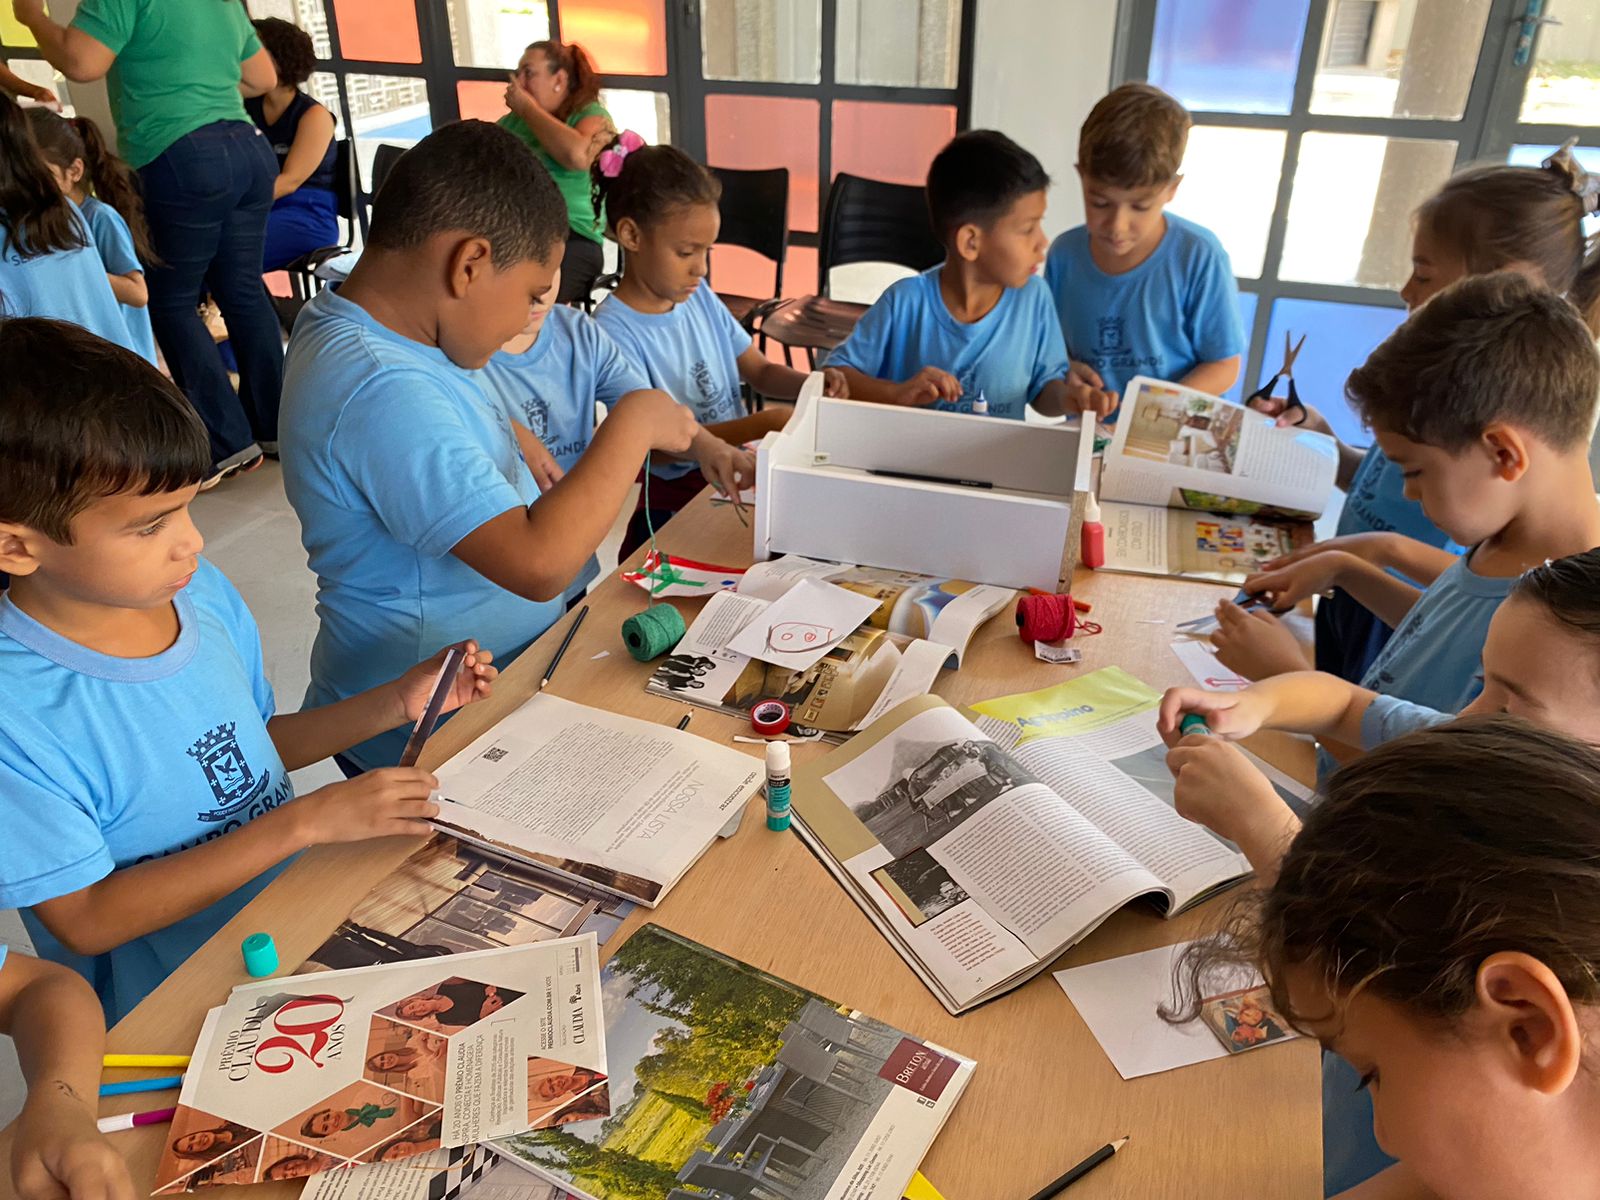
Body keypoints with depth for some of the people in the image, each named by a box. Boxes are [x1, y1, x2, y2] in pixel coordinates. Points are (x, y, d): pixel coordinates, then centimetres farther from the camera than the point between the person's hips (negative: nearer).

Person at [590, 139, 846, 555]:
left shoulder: (700, 296, 5)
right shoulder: (614, 331, -16)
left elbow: (760, 371, 14)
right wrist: (758, 425, -26)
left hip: (740, 474, 7)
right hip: (677, 502, -7)